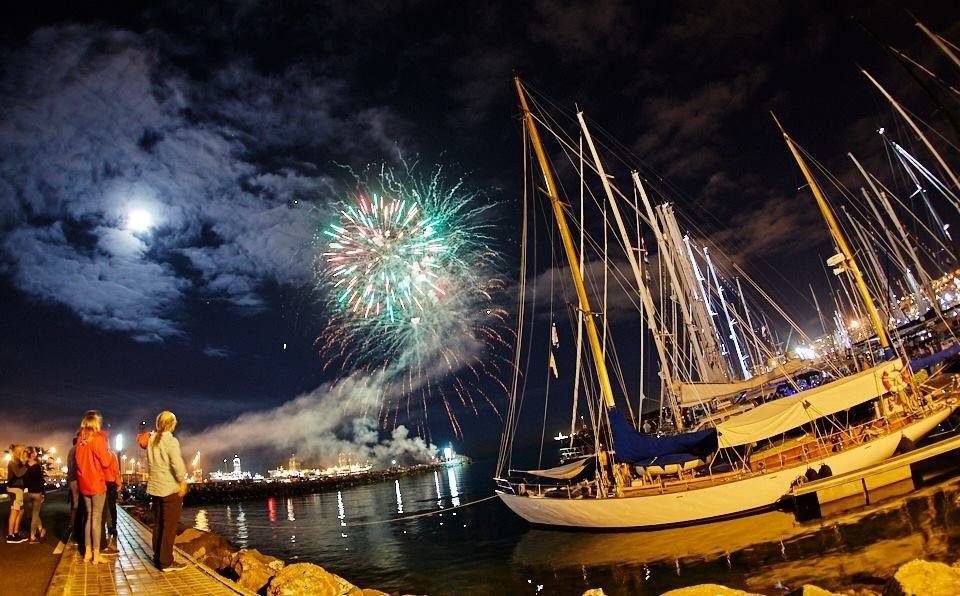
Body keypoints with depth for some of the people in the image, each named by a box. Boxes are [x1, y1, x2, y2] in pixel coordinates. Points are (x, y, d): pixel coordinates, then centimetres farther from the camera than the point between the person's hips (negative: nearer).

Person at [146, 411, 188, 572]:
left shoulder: (151, 440, 6)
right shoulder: (171, 441, -16)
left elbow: (149, 462, 9)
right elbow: (177, 463, -21)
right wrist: (182, 481, -13)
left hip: (155, 487, 7)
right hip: (170, 488, -7)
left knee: (158, 524, 16)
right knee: (170, 526, -1)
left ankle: (157, 558, 24)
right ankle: (166, 562, 2)